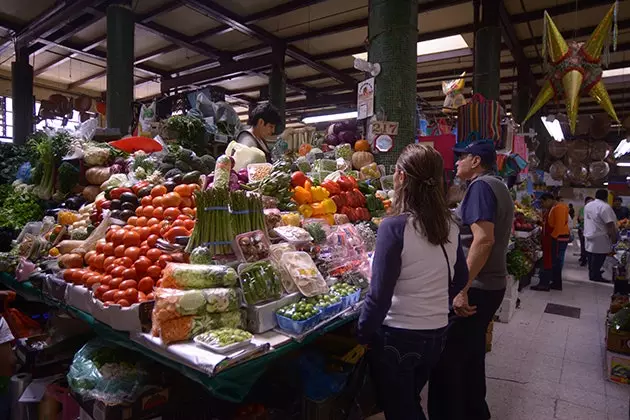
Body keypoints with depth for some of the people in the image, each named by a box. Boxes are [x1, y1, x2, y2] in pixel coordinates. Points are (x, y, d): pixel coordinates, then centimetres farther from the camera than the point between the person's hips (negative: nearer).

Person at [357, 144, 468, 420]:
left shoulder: (394, 227, -22)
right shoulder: (450, 227, -3)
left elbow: (380, 296, -21)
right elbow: (459, 281, 9)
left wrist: (361, 336, -8)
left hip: (397, 336, -6)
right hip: (437, 334, 6)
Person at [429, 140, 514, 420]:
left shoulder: (481, 186, -14)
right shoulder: (499, 188, 17)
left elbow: (483, 239, -26)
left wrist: (462, 289, -27)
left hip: (476, 287, -10)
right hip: (493, 283, 10)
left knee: (446, 360, -3)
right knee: (472, 353, 21)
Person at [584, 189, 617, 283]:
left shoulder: (587, 206, 10)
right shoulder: (605, 207, -17)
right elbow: (610, 224, -19)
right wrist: (614, 238, -13)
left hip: (589, 235, 8)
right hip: (600, 238, -8)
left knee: (592, 258, 16)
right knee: (598, 259, 0)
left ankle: (592, 274, 26)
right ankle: (595, 276, 5)